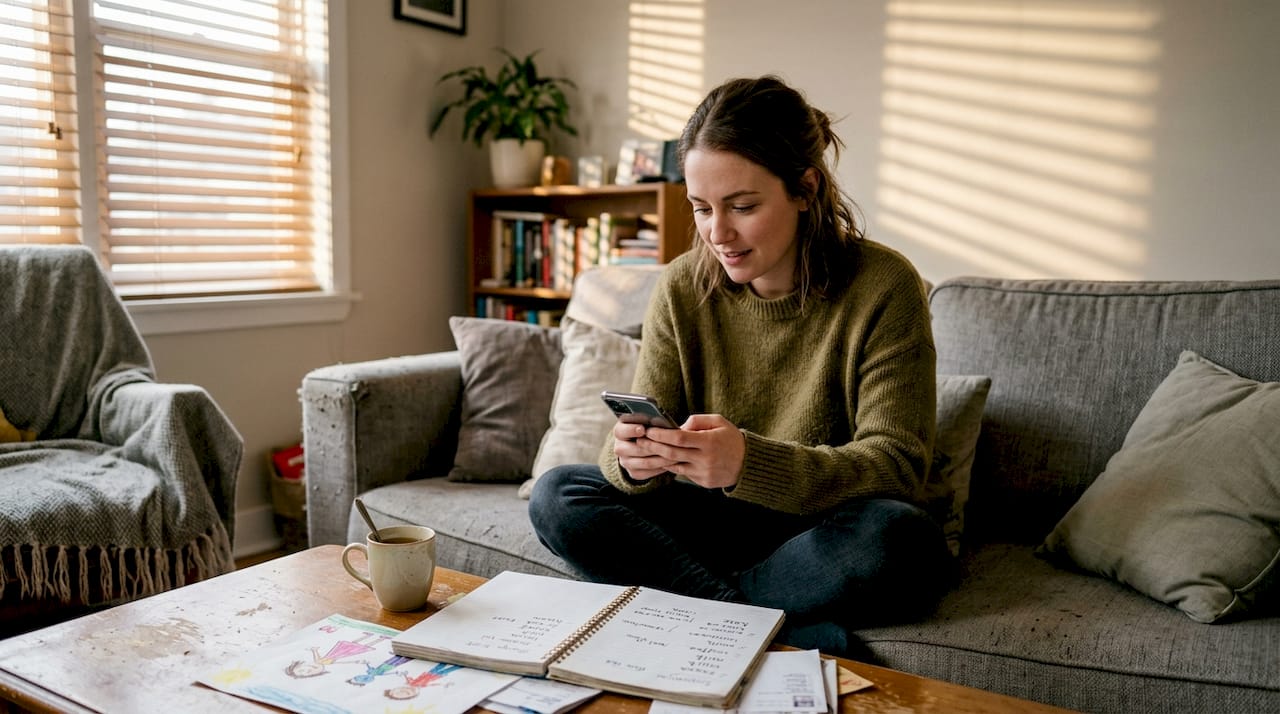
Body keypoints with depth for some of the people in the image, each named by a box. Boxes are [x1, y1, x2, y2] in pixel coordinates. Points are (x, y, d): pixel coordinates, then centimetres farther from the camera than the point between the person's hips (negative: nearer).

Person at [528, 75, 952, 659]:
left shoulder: (882, 287, -15)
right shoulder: (682, 288, -5)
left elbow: (895, 463, -20)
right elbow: (646, 429, -5)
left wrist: (750, 462, -36)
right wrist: (633, 460, -31)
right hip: (716, 521, 4)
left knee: (897, 537, -36)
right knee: (556, 497, -15)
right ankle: (802, 633, -21)